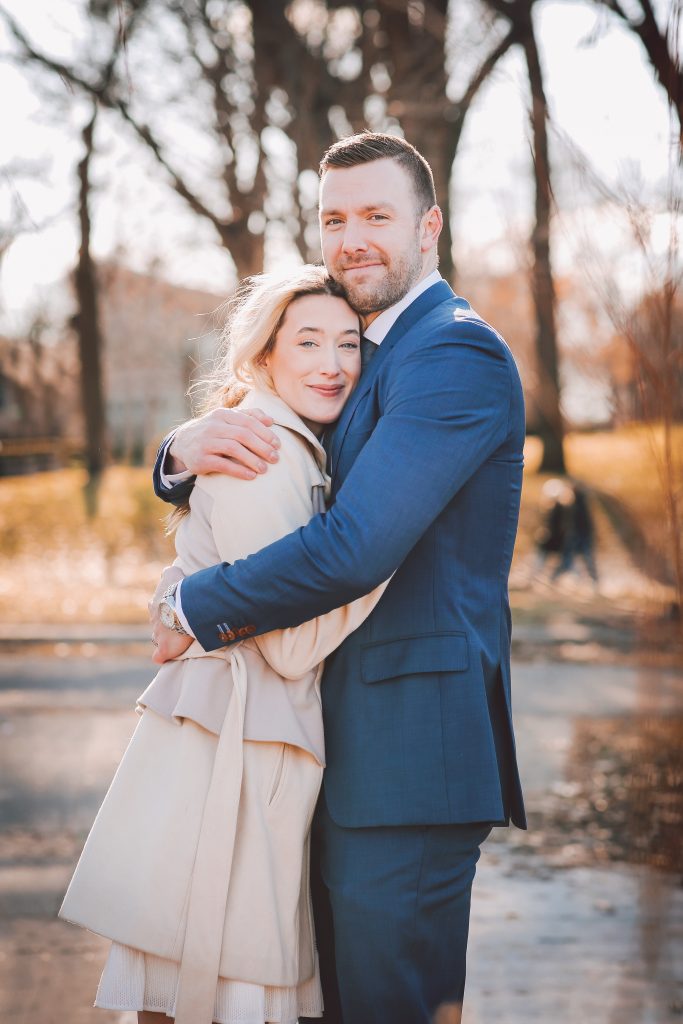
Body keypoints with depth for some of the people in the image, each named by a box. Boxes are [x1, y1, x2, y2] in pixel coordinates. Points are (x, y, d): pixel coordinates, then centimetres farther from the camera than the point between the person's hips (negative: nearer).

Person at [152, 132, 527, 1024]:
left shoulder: (457, 354, -13)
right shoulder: (360, 362, 18)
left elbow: (352, 550, -23)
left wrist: (195, 607, -11)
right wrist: (186, 450, -7)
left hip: (412, 745, -9)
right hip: (350, 747, 10)